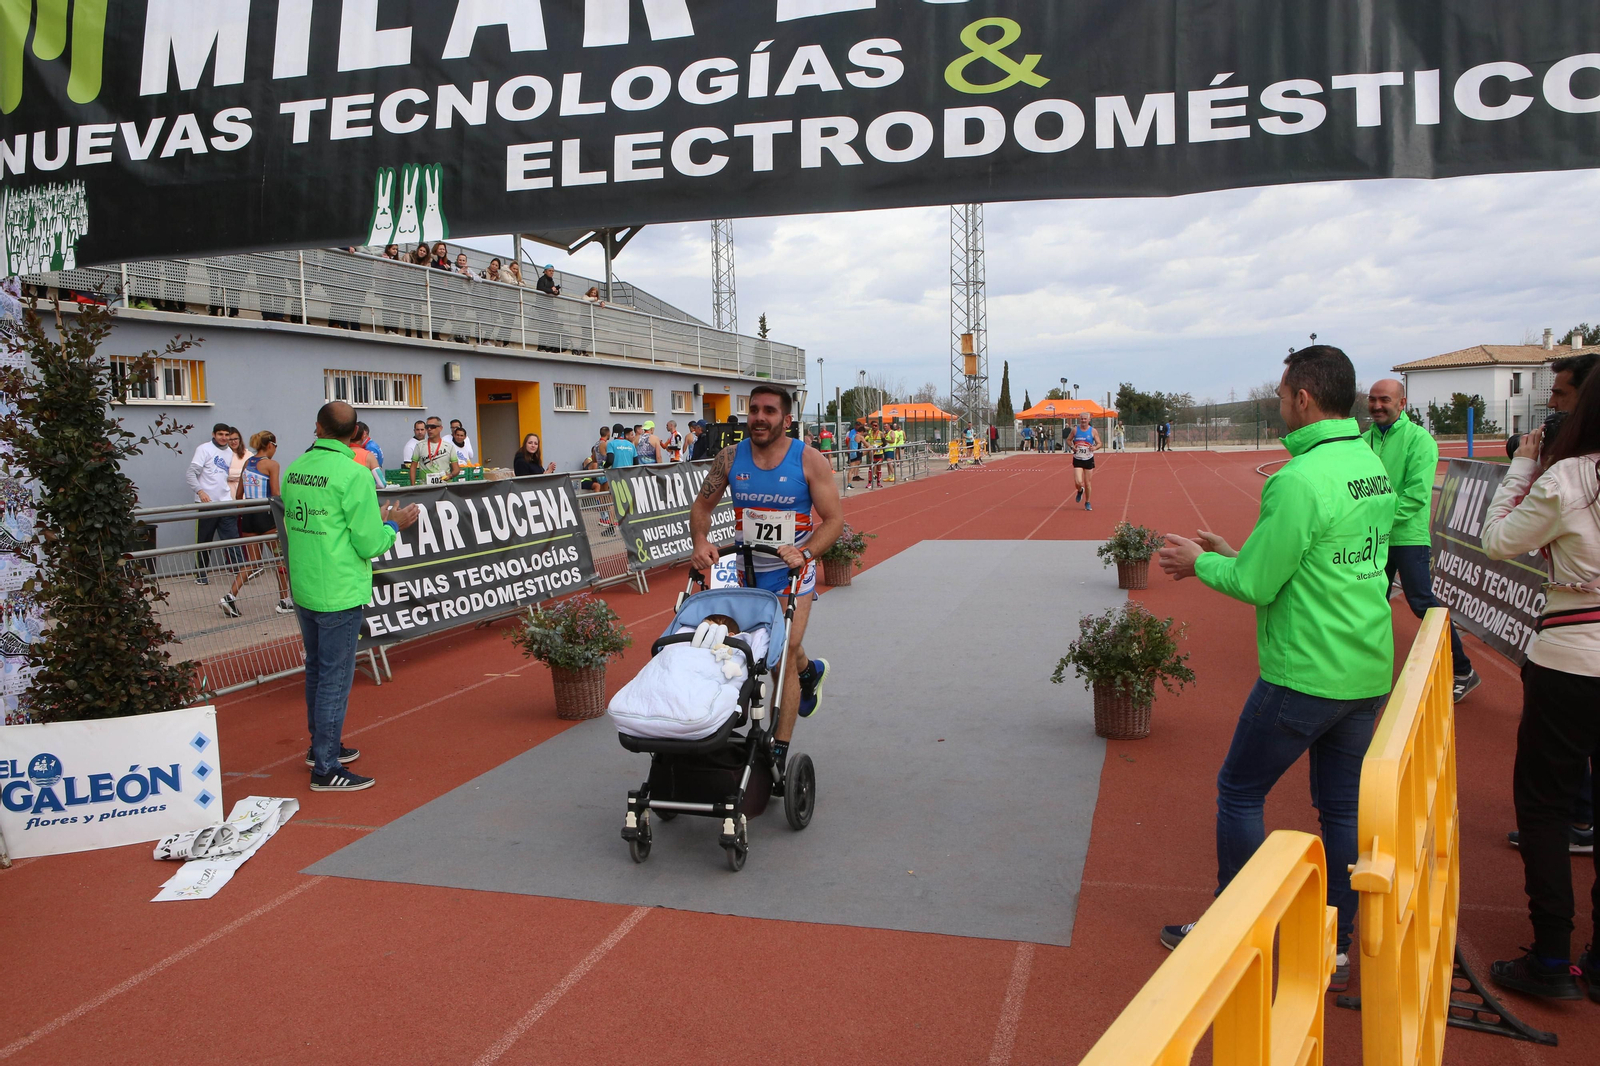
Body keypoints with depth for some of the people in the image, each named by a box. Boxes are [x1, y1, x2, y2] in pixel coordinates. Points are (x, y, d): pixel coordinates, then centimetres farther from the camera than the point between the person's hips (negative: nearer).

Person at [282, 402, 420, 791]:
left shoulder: (295, 469, 5)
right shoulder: (353, 474, -17)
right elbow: (370, 545, -17)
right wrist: (392, 525, 3)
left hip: (303, 590, 8)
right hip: (339, 594, -8)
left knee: (316, 670, 21)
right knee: (335, 678, 0)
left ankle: (321, 745, 36)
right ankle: (326, 769, 5)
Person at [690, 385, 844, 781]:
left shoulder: (809, 460, -11)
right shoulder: (731, 458, -3)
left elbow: (834, 518, -11)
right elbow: (702, 505, 6)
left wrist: (803, 552, -27)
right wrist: (701, 541, -13)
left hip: (791, 573, -4)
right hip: (746, 570, 4)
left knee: (784, 655, -12)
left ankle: (780, 751, -6)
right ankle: (810, 671, 52)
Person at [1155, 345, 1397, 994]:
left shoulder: (1300, 479, -21)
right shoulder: (1373, 467, 8)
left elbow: (1255, 584, -17)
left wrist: (1201, 563, 1)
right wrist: (1231, 553, 16)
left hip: (1304, 678, -8)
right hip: (1369, 672, 8)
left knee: (1239, 792, 8)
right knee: (1342, 805, 15)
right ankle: (1335, 948, 24)